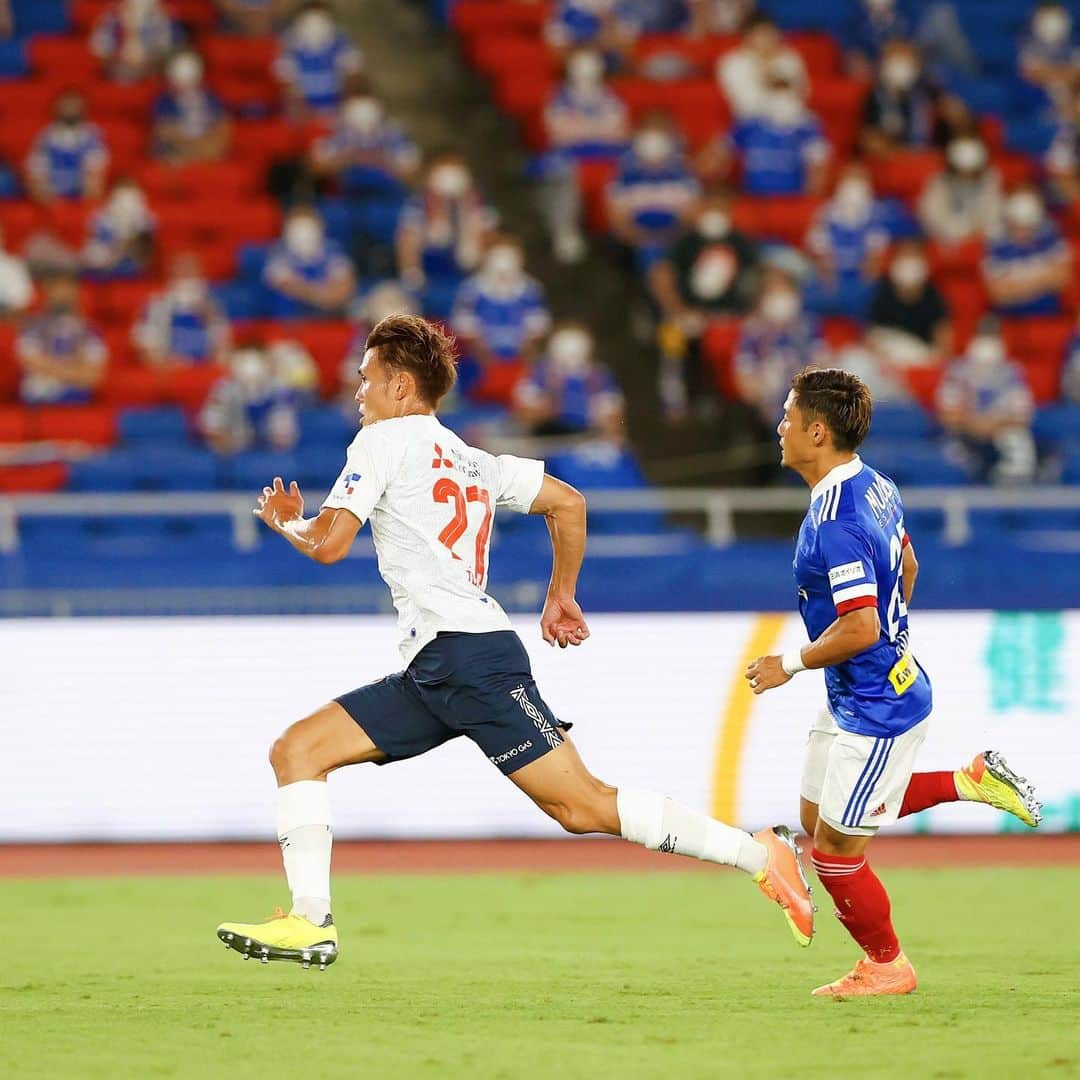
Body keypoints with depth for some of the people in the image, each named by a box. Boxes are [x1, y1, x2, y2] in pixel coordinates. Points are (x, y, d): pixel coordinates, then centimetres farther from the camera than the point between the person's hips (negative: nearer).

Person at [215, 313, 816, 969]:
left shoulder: (385, 439, 0)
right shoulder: (469, 461, 23)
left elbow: (329, 543, -6)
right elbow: (568, 503, 23)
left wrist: (287, 521, 15)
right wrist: (562, 595, 31)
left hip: (465, 653, -10)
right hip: (431, 675, 10)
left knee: (585, 803, -13)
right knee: (297, 751, 4)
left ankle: (759, 854, -11)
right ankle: (311, 924, -5)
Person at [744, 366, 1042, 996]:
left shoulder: (834, 522, -29)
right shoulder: (876, 487, 2)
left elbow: (860, 627, -32)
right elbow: (907, 567, 18)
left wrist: (790, 665, -18)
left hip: (876, 709, -10)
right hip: (873, 691, 10)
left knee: (836, 850, 3)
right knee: (818, 819, 20)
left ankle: (887, 966, 23)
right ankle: (971, 781, 23)